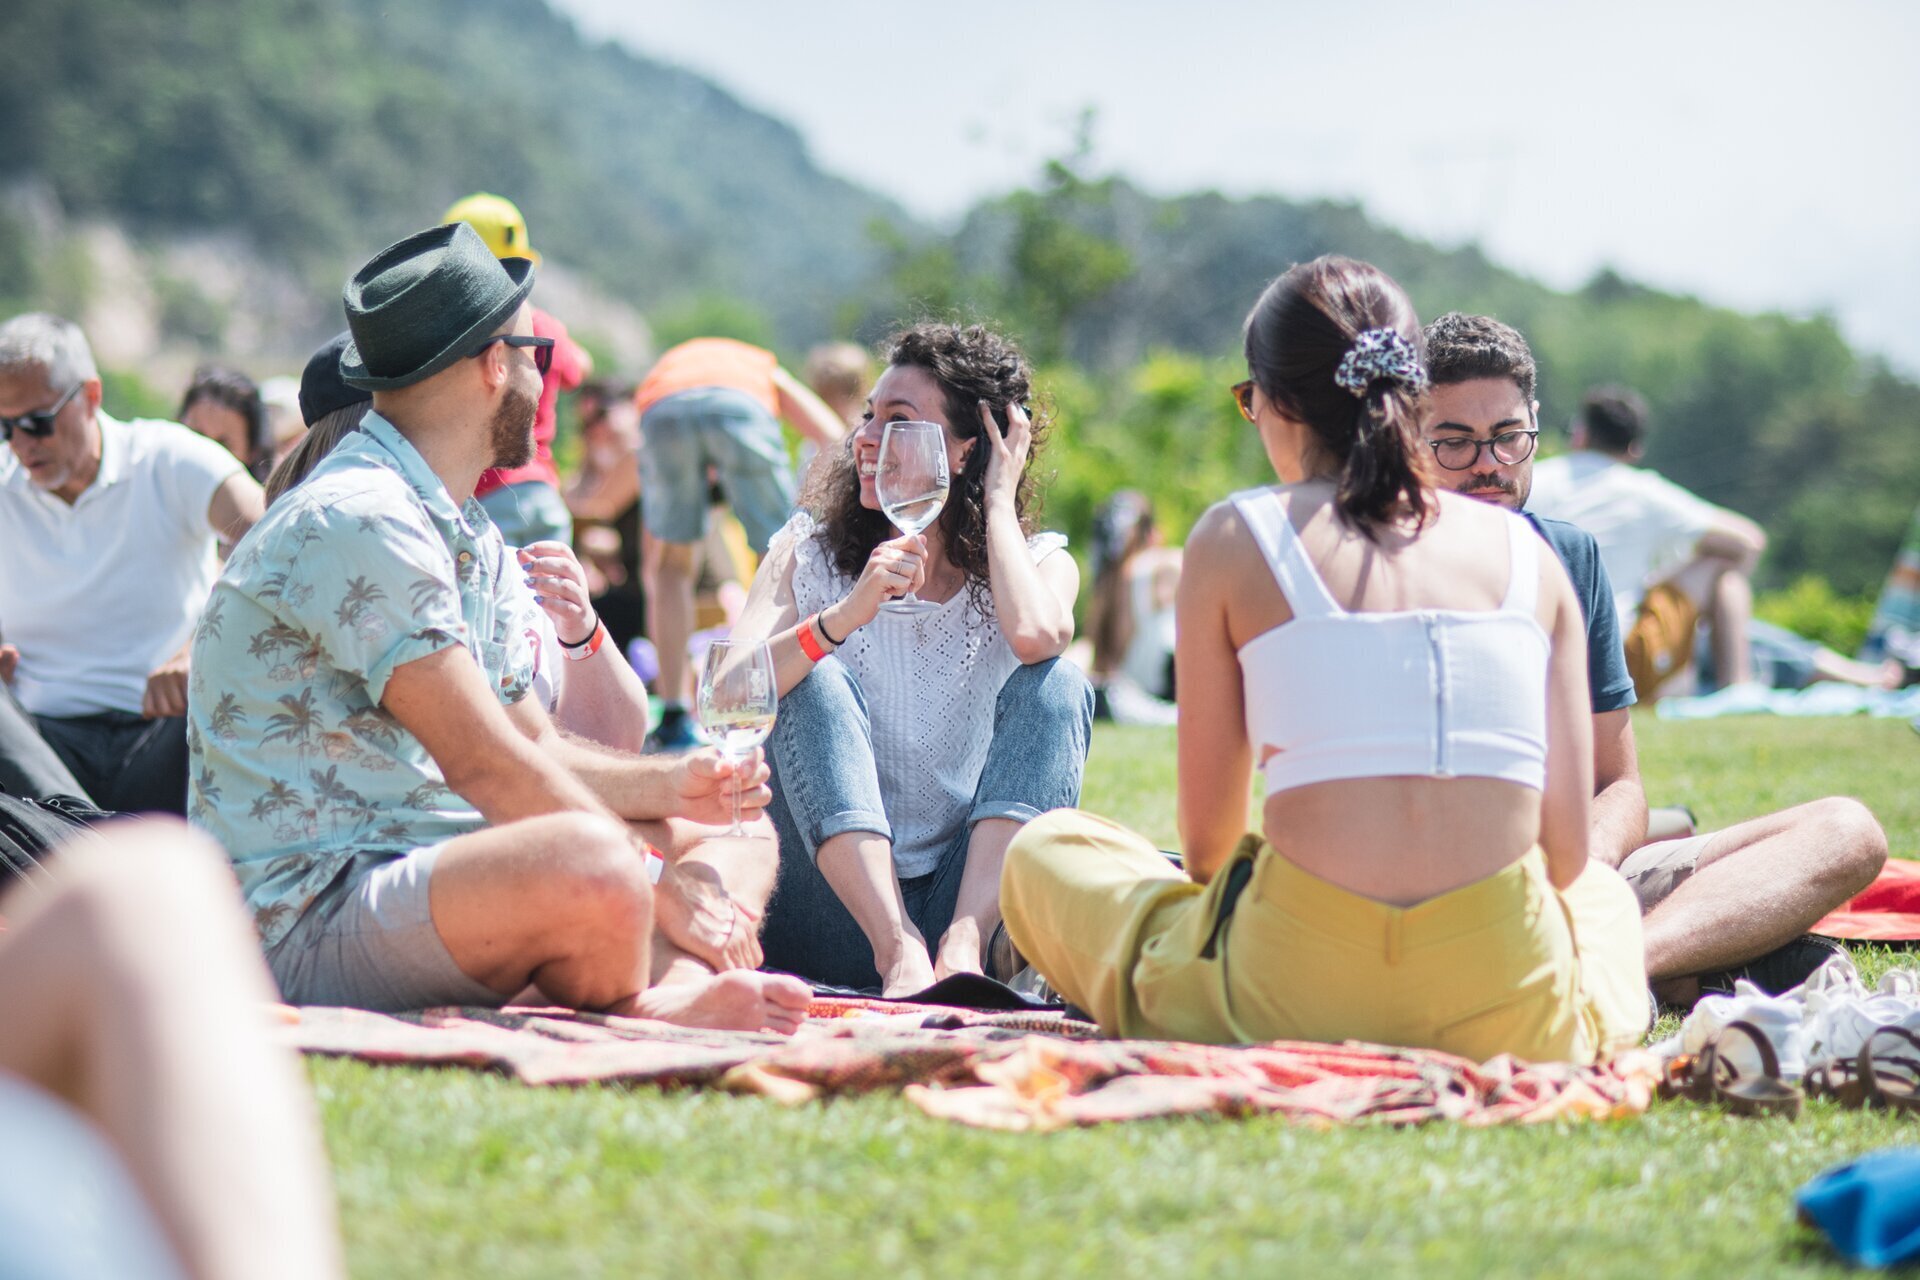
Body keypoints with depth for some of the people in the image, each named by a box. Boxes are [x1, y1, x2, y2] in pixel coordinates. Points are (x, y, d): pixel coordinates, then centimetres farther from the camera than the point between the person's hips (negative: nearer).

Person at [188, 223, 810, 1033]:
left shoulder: (474, 539, 18)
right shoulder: (356, 520, -15)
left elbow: (535, 748, 20)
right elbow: (486, 764, -20)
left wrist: (673, 786, 2)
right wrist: (662, 889, -15)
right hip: (306, 920, -11)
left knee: (741, 839, 12)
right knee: (590, 863, -39)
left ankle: (676, 993, -19)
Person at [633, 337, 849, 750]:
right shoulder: (763, 367, 43)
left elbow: (652, 565, 44)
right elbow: (834, 441, 20)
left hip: (662, 412, 2)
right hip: (740, 405, -2)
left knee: (671, 566, 22)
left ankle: (674, 716, 14)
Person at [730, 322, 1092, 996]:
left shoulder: (1039, 561, 5)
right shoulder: (808, 553, 5)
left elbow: (1034, 637, -22)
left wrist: (998, 498, -8)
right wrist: (846, 615, -29)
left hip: (966, 894, 0)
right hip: (831, 911, 0)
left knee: (1055, 683, -17)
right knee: (814, 680, -20)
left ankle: (964, 943, -35)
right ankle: (897, 947, -36)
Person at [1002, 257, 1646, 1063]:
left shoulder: (1233, 541, 2)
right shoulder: (1530, 556, 8)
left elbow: (1206, 837, 4)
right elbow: (1568, 847, 6)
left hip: (1296, 991, -2)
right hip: (1515, 1016, 3)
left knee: (1043, 853, 24)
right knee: (1605, 890, 40)